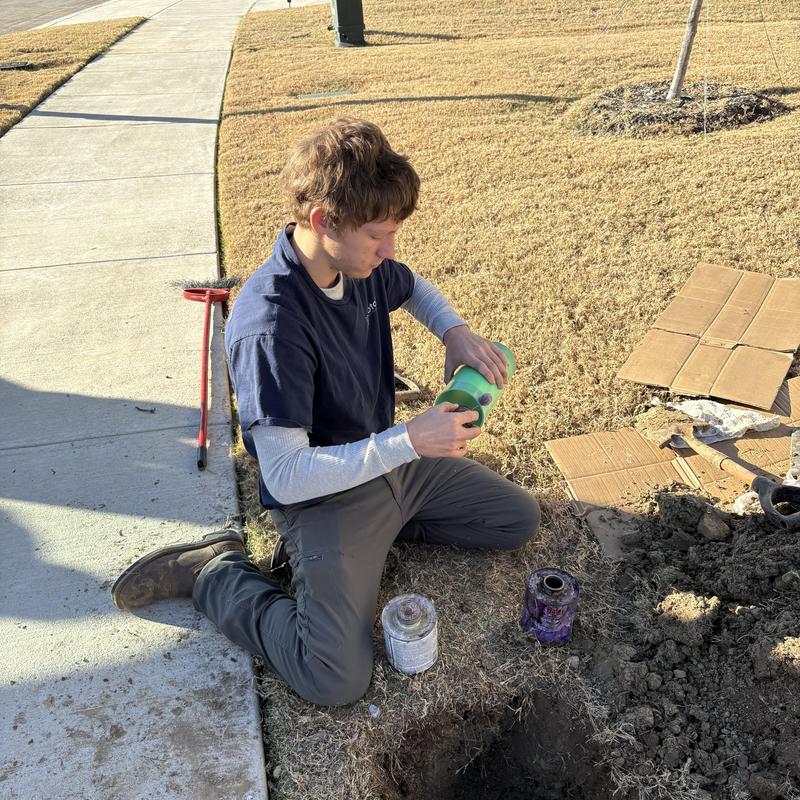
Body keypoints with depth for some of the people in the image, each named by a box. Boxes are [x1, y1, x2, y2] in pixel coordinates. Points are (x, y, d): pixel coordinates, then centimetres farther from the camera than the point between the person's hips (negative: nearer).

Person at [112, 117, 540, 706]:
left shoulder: (361, 263, -8)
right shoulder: (269, 325, -32)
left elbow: (415, 289, 17)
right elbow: (286, 477, -30)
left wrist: (456, 332, -5)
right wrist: (410, 440, -31)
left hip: (390, 459, 8)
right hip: (320, 494, -7)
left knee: (520, 521, 10)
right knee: (337, 680, -20)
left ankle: (386, 522, 14)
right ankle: (210, 571, 3)